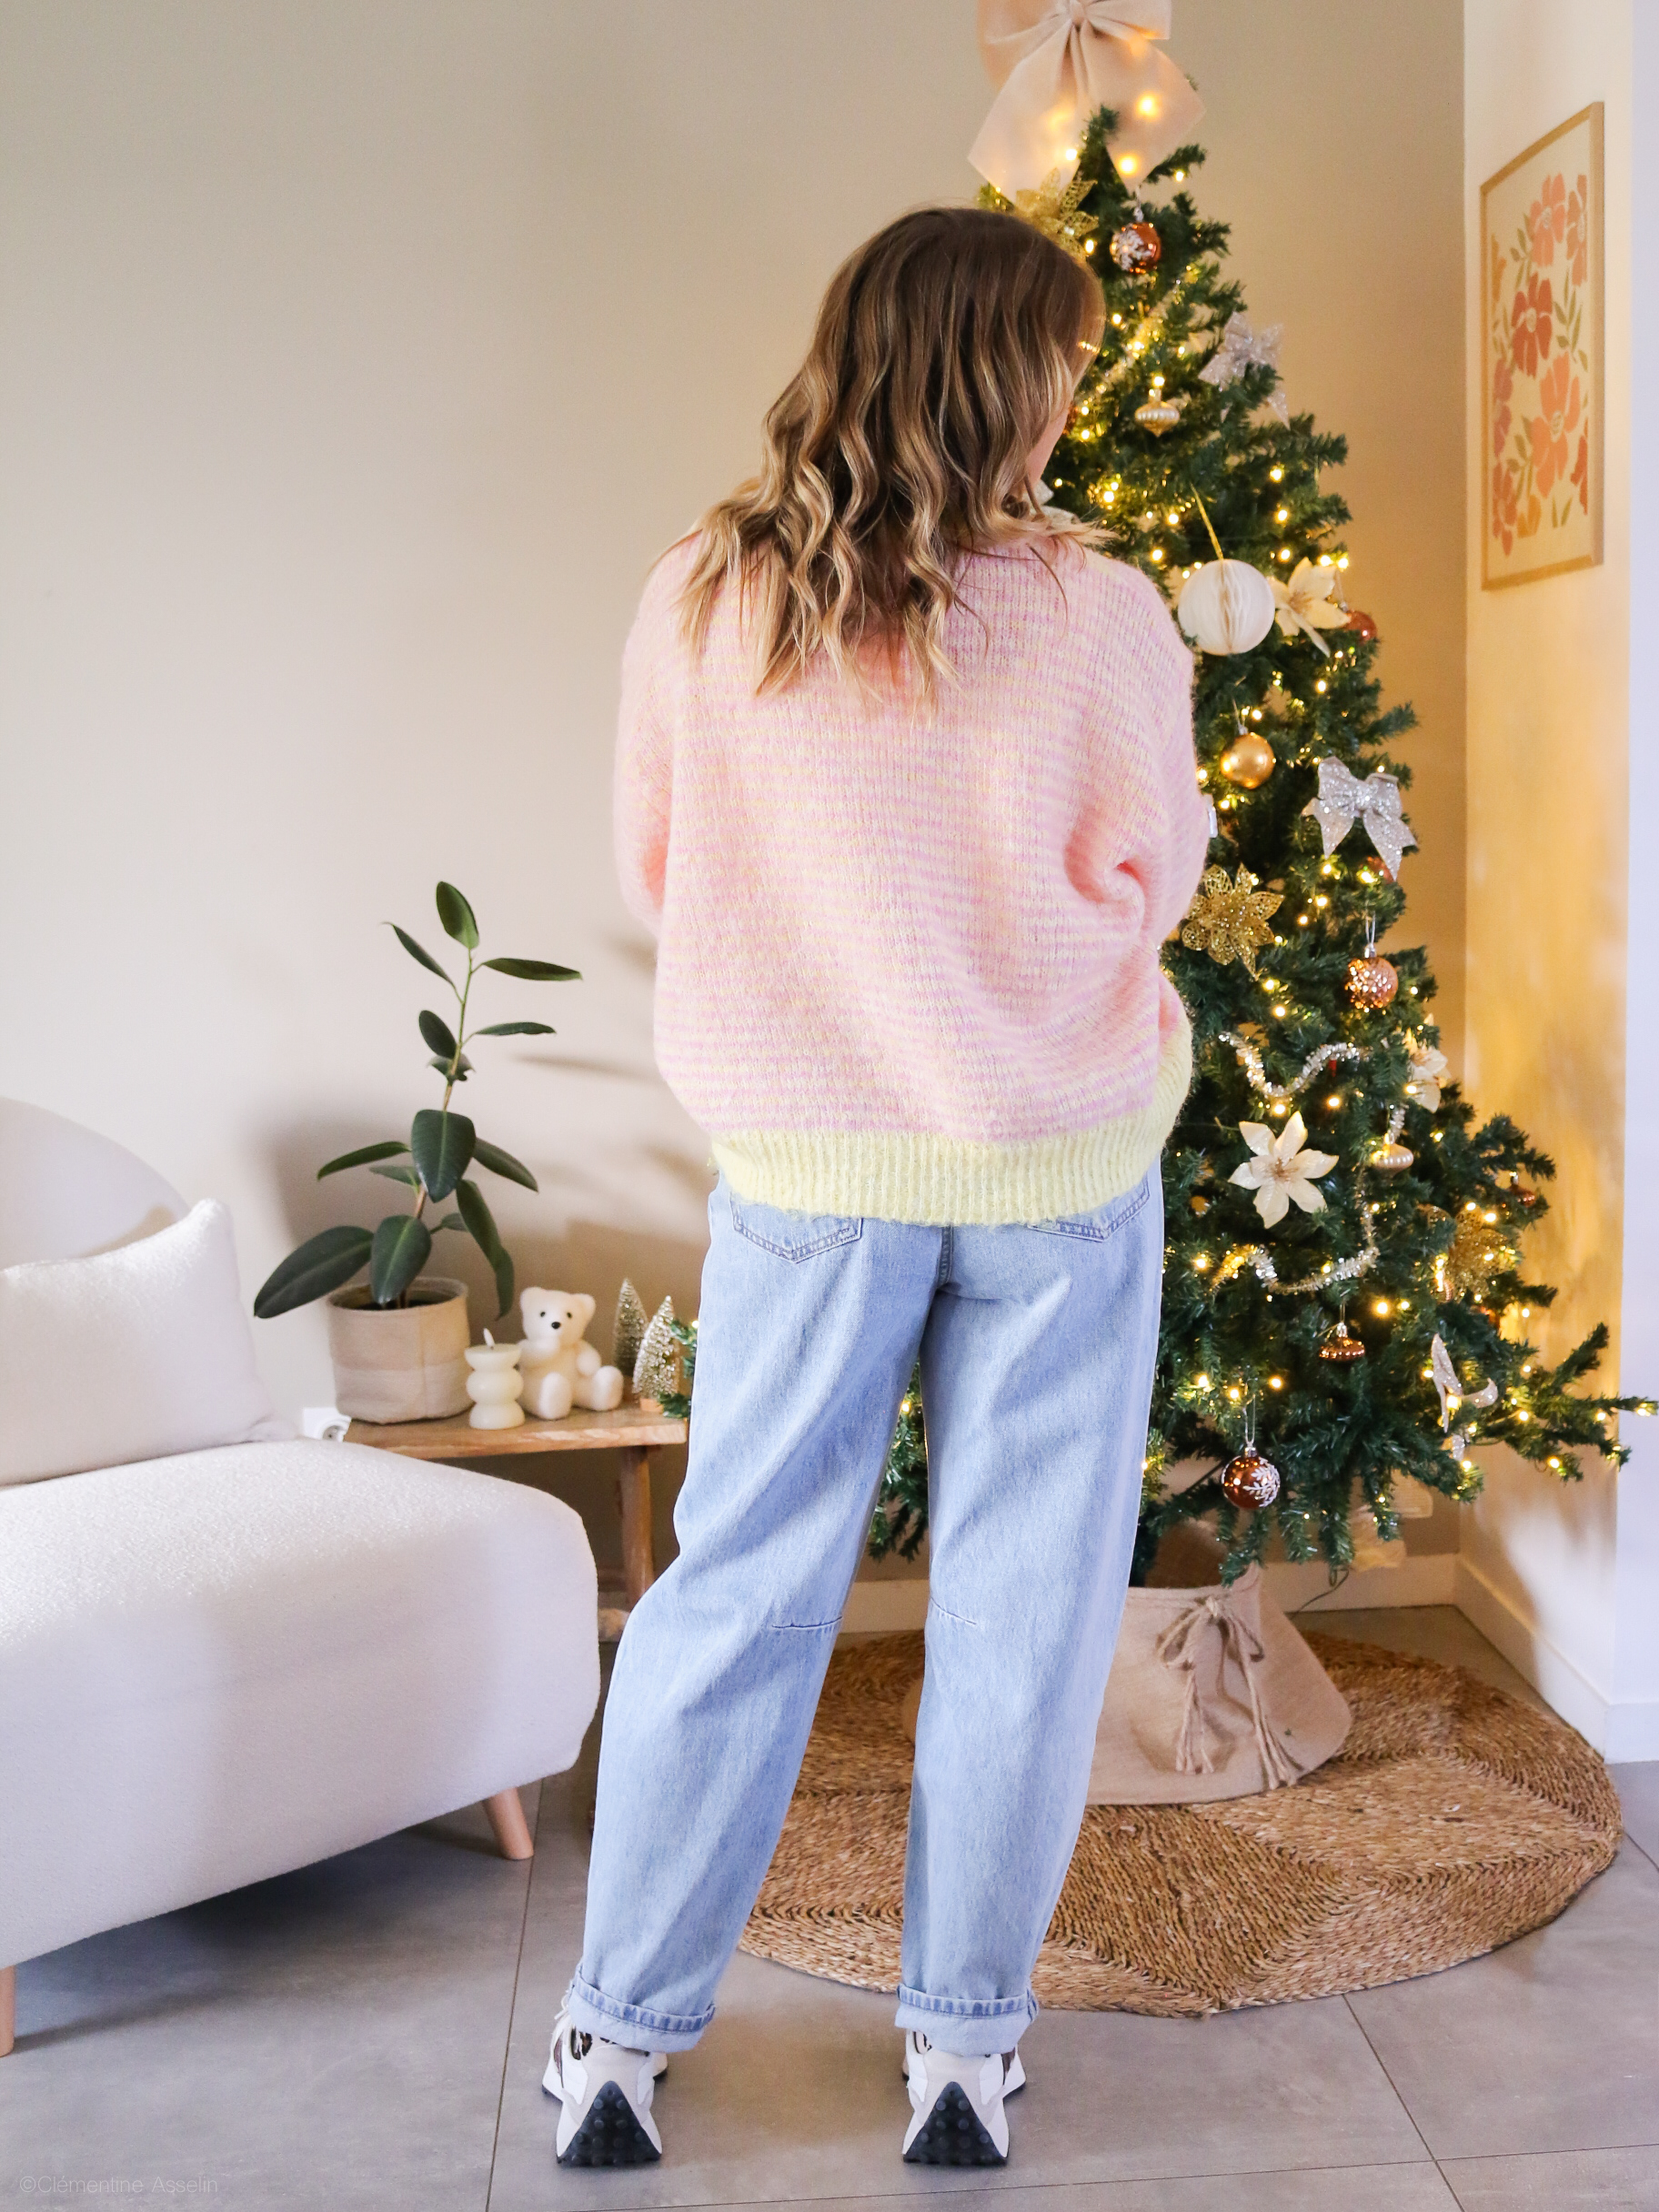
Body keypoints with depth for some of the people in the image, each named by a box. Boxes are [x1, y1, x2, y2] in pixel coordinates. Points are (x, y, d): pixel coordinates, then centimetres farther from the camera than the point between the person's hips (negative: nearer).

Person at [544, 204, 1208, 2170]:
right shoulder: (1095, 614, -12)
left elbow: (652, 870, 5)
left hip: (808, 1159, 2)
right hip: (1057, 1158, -1)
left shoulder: (702, 601, -5)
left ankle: (621, 2031, 22)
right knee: (1020, 1602, 10)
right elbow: (1150, 876, -2)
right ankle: (965, 2040, 23)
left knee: (738, 1583, 12)